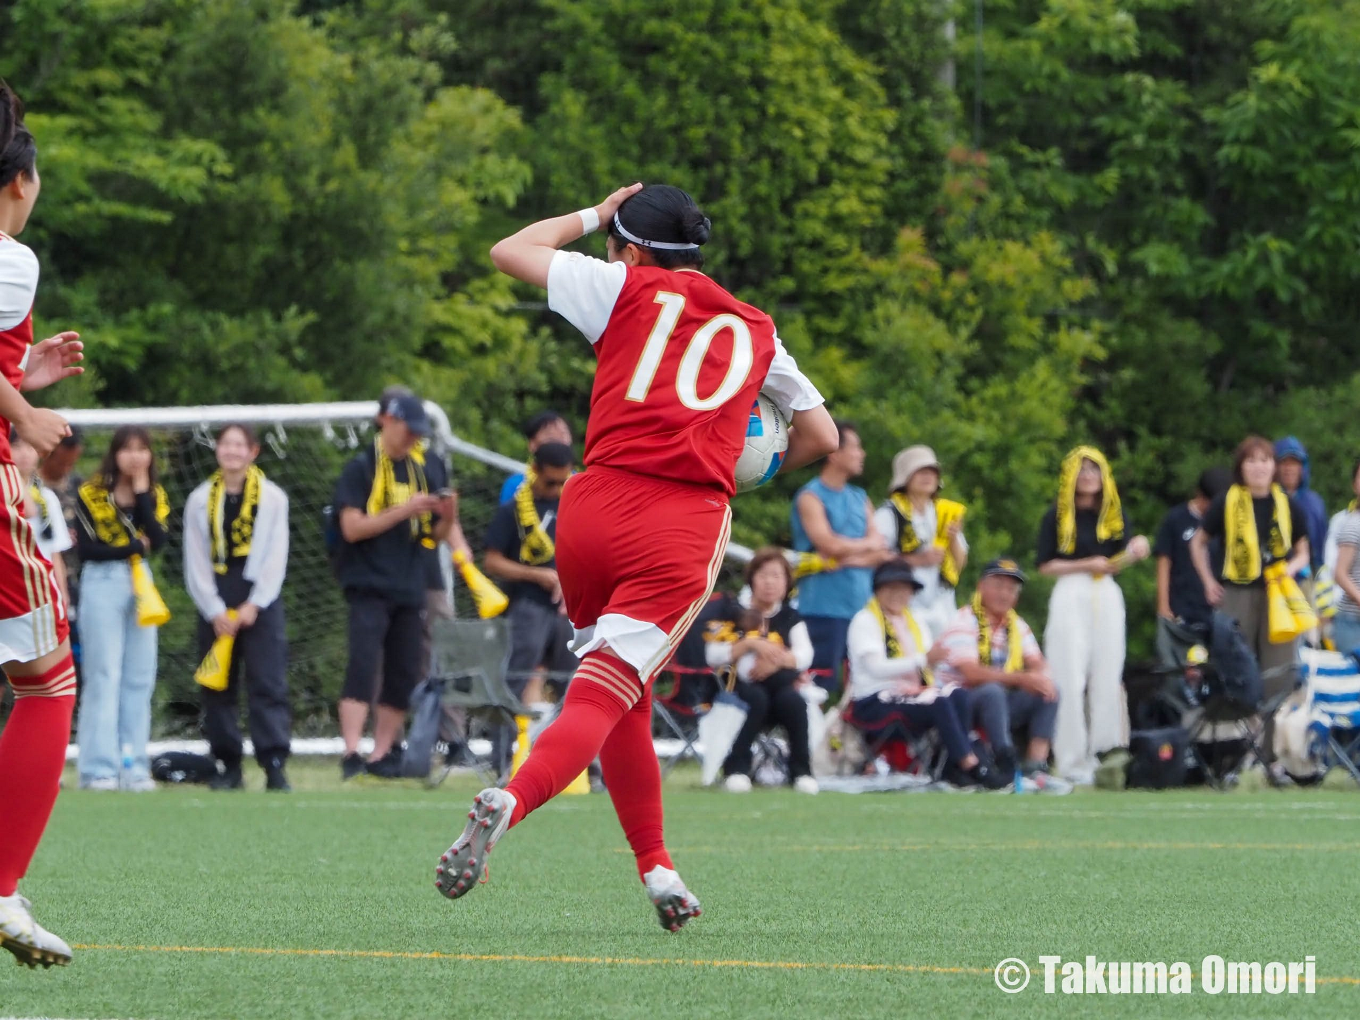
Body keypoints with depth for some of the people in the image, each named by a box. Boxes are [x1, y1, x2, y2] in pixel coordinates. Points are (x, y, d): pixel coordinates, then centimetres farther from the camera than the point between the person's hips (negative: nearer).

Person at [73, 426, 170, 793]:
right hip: (102, 584, -4)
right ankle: (99, 769, -7)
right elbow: (86, 548, -9)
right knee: (104, 676, -7)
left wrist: (142, 494, -9)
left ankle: (134, 766, 5)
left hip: (140, 584, 5)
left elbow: (158, 540, -7)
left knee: (140, 678, 2)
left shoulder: (154, 495, 10)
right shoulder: (90, 494, -2)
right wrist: (133, 548, -9)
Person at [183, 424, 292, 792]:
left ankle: (275, 766, -12)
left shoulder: (272, 498, 4)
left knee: (268, 685, -9)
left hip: (260, 604, -2)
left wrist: (253, 605, -7)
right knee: (218, 689, 2)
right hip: (215, 605, 2)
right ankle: (228, 766, 7)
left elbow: (276, 557, 1)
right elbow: (195, 562, 5)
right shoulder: (200, 500, 8)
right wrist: (215, 611, -4)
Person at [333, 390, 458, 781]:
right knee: (363, 664, -17)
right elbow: (352, 528, -11)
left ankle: (381, 755, 15)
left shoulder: (429, 469, 12)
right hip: (369, 588, -6)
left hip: (412, 588, 6)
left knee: (405, 675, 6)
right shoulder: (361, 468, -3)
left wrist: (448, 517, -7)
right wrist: (403, 510, -18)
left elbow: (436, 536, 16)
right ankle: (351, 755, -24)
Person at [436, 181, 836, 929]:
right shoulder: (753, 330, 21)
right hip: (685, 527, 0)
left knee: (623, 698, 17)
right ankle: (510, 802, -36)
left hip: (596, 505, 0)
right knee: (605, 697, -9)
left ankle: (656, 869, 17)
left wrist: (593, 216, 32)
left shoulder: (628, 289, 12)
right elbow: (819, 435, 28)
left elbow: (509, 252, 21)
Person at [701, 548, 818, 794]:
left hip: (779, 685, 2)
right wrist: (750, 644, -20)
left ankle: (801, 770, -21)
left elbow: (805, 656, -3)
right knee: (756, 698, -37)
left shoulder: (790, 618, 16)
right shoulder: (731, 610, 7)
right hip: (738, 688, -2)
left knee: (791, 699, -33)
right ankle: (737, 768, -28)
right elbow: (712, 656, -9)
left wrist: (776, 659, -23)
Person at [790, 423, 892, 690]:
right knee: (823, 688, -11)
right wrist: (866, 544, 3)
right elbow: (830, 545, -15)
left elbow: (881, 552, 8)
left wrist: (850, 557, -11)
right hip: (825, 608, -6)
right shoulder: (811, 498, -3)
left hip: (861, 607, 6)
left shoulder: (860, 498, 18)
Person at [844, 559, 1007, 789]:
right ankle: (972, 766, -33)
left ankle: (954, 766, -27)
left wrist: (936, 661, -13)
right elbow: (876, 667, -16)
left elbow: (928, 667, 12)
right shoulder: (865, 621, -1)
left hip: (911, 695, 6)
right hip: (873, 702, -6)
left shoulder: (914, 624, 22)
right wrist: (923, 660, -24)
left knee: (958, 694, -23)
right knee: (938, 701, -31)